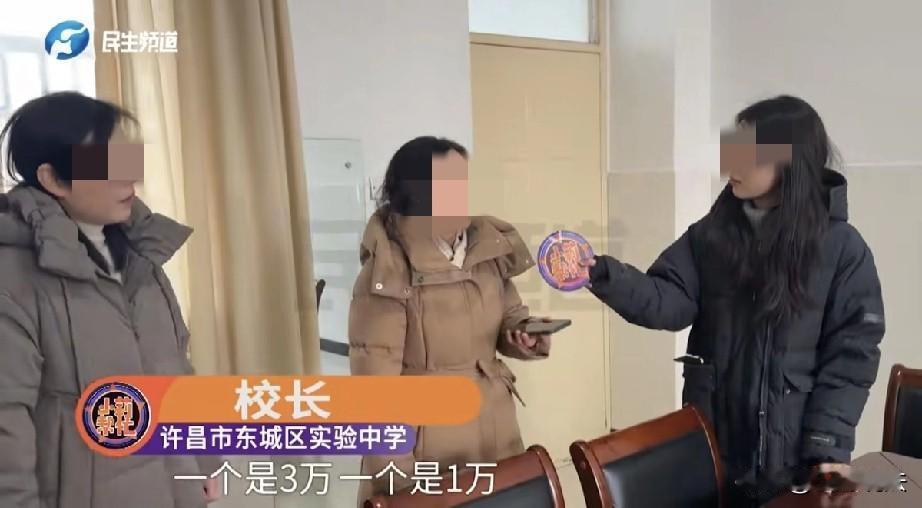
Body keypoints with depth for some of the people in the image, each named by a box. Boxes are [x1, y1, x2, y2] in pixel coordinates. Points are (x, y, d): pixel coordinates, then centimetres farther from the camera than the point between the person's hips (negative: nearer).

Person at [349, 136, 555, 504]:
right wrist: (399, 479, -14)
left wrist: (525, 333, -11)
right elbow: (376, 385, -17)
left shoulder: (490, 246, -4)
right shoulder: (386, 277, -20)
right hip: (423, 446, -5)